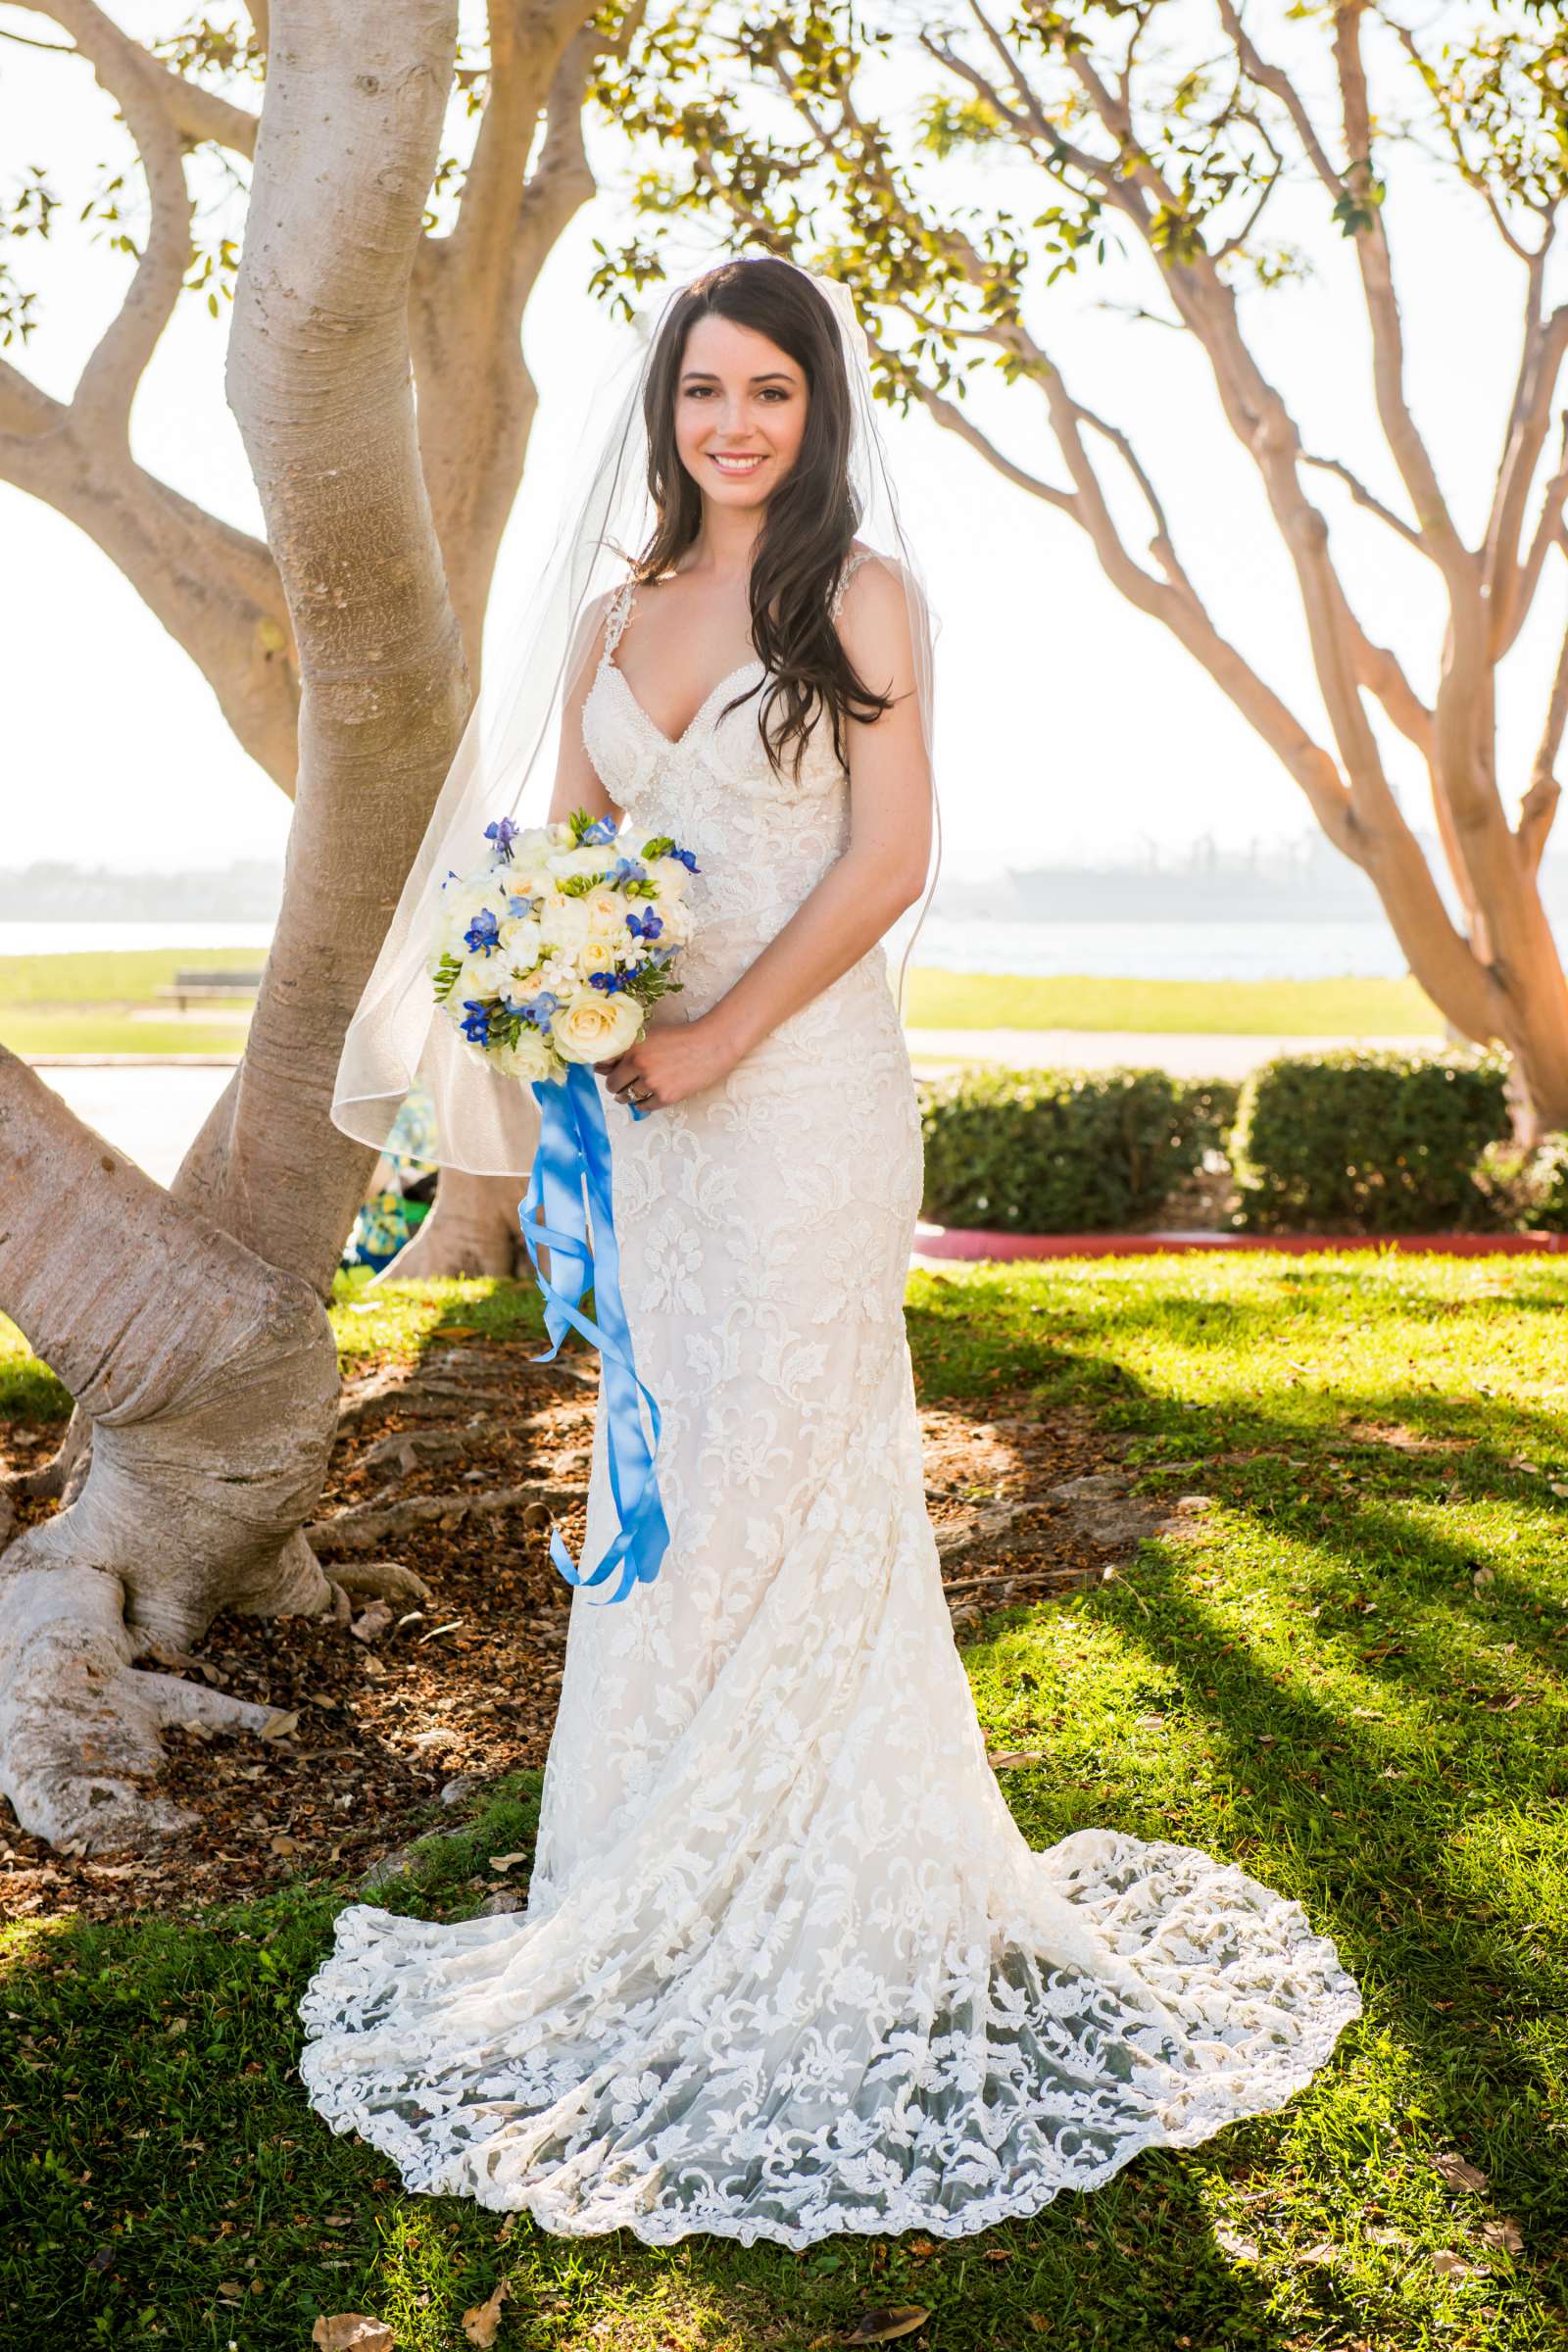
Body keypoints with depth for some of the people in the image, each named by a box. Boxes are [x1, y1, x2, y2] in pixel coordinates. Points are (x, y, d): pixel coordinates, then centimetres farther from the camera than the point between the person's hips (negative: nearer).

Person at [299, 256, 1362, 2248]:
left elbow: (889, 854, -9)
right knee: (660, 1478, 9)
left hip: (806, 1089, -5)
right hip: (646, 1108, 5)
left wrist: (712, 1038, -14)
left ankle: (808, 1912, 15)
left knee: (775, 1483, -1)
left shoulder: (858, 589, 0)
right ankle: (662, 1890, 24)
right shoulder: (615, 620, 16)